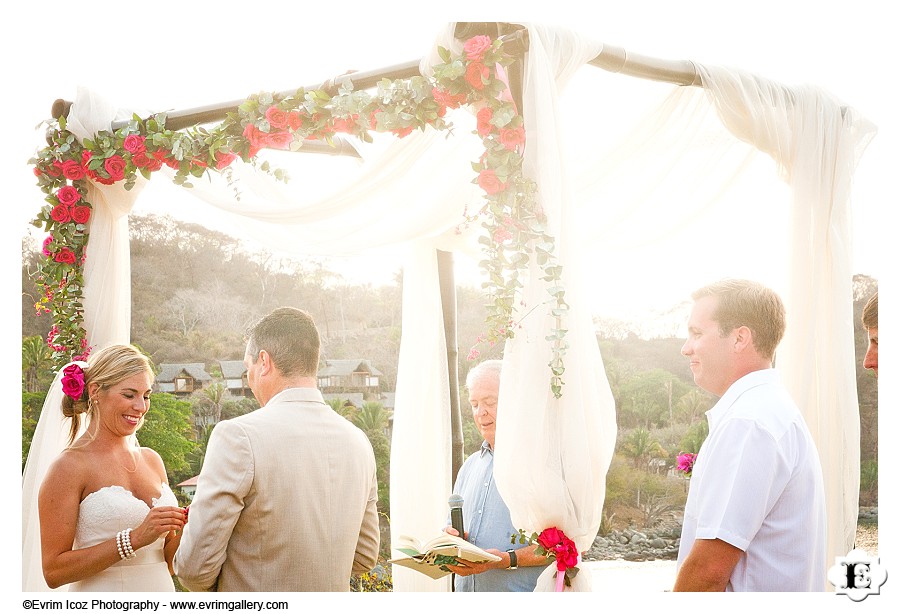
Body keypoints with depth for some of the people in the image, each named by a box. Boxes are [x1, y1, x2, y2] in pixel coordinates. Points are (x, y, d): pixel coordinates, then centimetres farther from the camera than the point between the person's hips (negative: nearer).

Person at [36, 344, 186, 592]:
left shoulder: (152, 460, 5)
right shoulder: (70, 466, -11)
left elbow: (167, 560, 10)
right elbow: (54, 571, -16)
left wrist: (185, 530, -9)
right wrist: (135, 539, -21)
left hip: (161, 596, 5)